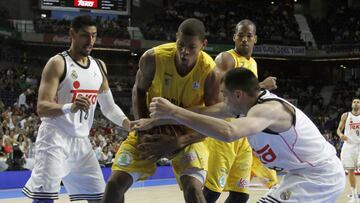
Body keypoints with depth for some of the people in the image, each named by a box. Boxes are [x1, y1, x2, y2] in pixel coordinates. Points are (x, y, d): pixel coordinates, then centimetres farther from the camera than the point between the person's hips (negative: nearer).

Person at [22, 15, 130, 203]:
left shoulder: (99, 66, 11)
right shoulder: (57, 63, -10)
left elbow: (109, 107, 17)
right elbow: (42, 108, -18)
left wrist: (132, 125, -1)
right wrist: (70, 108, -38)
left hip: (81, 141, 7)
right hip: (55, 138, -7)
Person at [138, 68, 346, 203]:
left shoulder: (268, 109, -28)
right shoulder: (245, 102, 1)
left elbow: (228, 132, -46)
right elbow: (205, 112, 7)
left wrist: (174, 112, -42)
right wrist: (155, 120, 6)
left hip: (319, 177, -10)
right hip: (321, 172, 10)